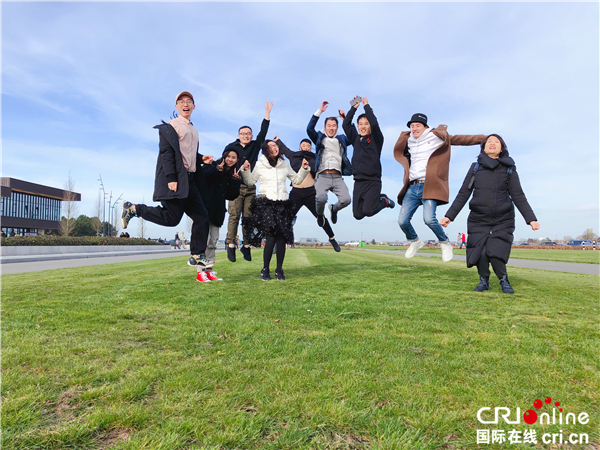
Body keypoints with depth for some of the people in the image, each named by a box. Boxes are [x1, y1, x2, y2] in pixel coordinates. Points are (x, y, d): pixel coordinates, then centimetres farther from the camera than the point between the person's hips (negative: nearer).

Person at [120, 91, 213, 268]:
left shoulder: (193, 131, 23)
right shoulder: (170, 127, -1)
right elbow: (166, 152, -11)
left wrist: (202, 159, 8)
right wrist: (171, 178, -20)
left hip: (189, 180, 8)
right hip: (175, 178, -8)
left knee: (201, 216, 1)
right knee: (172, 218, -10)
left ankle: (197, 256, 6)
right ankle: (133, 208, 8)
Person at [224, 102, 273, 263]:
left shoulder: (255, 146, 13)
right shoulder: (231, 147, 6)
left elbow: (263, 132, 8)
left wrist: (267, 113, 5)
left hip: (250, 187, 3)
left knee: (248, 217, 2)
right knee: (234, 216, -6)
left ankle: (246, 246, 7)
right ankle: (231, 246, -1)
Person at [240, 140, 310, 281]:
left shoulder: (285, 164, 15)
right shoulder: (260, 165, 7)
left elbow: (296, 180, 22)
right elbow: (250, 182, 12)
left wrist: (304, 169, 9)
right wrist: (245, 170, -4)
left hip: (282, 204, 3)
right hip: (266, 204, -3)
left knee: (282, 237, -4)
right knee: (271, 236, -14)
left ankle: (279, 270, 6)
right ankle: (265, 270, -2)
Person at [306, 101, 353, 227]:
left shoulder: (341, 139, 25)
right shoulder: (320, 138, 18)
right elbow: (309, 129, 2)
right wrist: (319, 111, 0)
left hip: (337, 177, 2)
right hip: (322, 176, -2)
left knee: (346, 199, -22)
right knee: (321, 198, -29)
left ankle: (334, 209, 16)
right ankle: (319, 214, 8)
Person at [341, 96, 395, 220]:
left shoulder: (376, 139, 2)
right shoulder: (356, 139, 14)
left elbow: (374, 123, -13)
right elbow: (346, 125, 8)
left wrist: (366, 105, -3)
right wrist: (354, 107, 7)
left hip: (373, 182, -5)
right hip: (358, 182, 5)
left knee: (368, 211, -18)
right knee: (357, 214, 4)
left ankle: (384, 201, 14)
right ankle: (377, 199, 28)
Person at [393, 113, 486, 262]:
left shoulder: (436, 137, 7)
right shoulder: (408, 141, 19)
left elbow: (462, 139, 8)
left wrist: (485, 138, 4)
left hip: (429, 185, -5)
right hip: (412, 187, 5)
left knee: (429, 219, -22)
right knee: (402, 221, -3)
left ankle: (445, 243, 7)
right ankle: (414, 242, 28)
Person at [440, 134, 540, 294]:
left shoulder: (509, 169, 4)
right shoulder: (475, 167, 6)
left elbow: (518, 196, 2)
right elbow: (463, 194, 5)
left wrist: (531, 219, -8)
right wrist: (449, 216, 0)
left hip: (502, 221, -1)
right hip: (478, 220, 1)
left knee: (496, 253, -14)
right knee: (479, 253, -6)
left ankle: (504, 280, 14)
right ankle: (484, 281, 21)